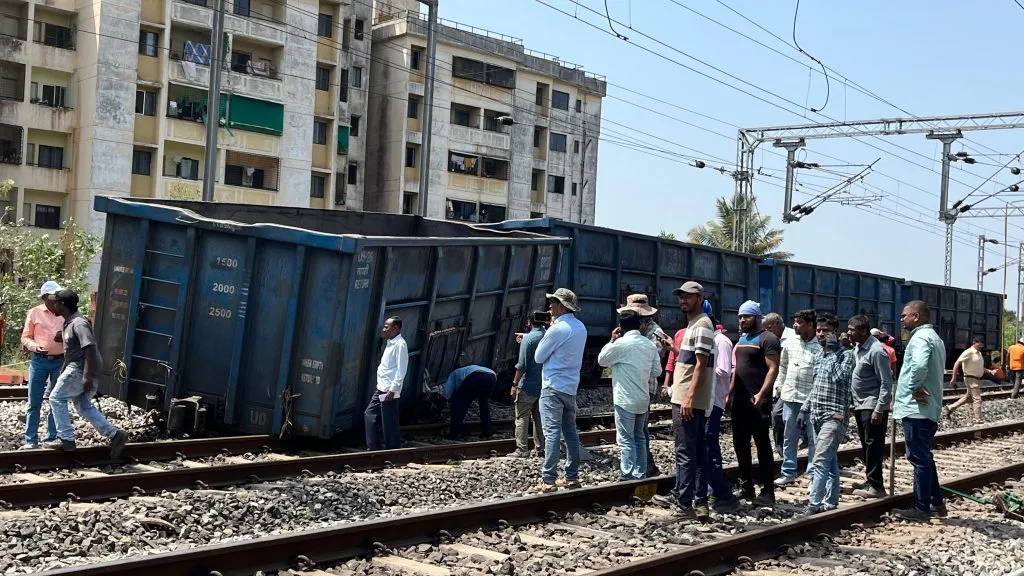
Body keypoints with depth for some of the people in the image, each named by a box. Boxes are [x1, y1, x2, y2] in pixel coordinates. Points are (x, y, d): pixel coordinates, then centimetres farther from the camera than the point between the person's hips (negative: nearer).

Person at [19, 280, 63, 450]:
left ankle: (52, 438, 15)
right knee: (34, 402, 1)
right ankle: (31, 440, 6)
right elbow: (25, 338, 3)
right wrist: (35, 346, -16)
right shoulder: (34, 313, 1)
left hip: (60, 361, 2)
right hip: (39, 361, -2)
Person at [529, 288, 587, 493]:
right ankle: (572, 476, 17)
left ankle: (548, 481, -11)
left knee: (552, 433, -9)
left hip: (553, 387, -8)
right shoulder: (580, 327, 9)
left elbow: (538, 357, -8)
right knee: (571, 432, 13)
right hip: (571, 386, 8)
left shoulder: (557, 329, -17)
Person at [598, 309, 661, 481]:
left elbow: (602, 360, -1)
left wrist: (611, 340, 7)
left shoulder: (621, 343, -14)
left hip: (625, 399, -6)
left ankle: (627, 477, -5)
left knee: (626, 439, -3)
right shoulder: (649, 344, 5)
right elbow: (657, 372, 8)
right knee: (639, 437, 16)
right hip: (643, 398, 6)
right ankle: (640, 474, 21)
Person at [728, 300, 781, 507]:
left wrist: (761, 394, -25)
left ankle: (767, 493, -2)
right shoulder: (741, 339, 17)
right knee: (740, 445, 12)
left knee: (763, 445, -5)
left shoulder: (767, 339, -8)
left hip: (757, 402, -9)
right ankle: (746, 487, 21)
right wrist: (730, 393, 16)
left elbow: (773, 369, -16)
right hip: (739, 401, 9)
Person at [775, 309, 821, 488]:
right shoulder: (789, 343, 6)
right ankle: (788, 473, 21)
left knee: (813, 438, 4)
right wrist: (780, 385, 12)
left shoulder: (821, 346, -10)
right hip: (790, 397, 5)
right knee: (789, 437, 12)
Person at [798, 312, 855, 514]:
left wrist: (833, 349, -18)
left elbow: (839, 377, -24)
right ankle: (831, 502, 15)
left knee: (820, 461, -15)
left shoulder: (846, 354, -6)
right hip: (816, 415, 7)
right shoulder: (818, 355, 16)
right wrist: (805, 408, 20)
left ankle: (814, 504, -16)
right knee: (830, 461, 12)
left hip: (833, 416, -7)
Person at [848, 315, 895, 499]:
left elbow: (886, 382, -19)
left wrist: (879, 409, -22)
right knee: (865, 444, 16)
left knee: (873, 445, -6)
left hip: (873, 406, -9)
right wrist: (853, 402, 15)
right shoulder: (857, 348, 10)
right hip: (860, 405, 9)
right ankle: (869, 479, 26)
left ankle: (876, 486, -2)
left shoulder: (876, 351, -18)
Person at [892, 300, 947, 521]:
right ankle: (937, 502, 25)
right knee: (925, 457, 18)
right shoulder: (933, 337, 18)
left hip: (916, 409, -10)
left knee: (919, 458, -4)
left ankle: (921, 509, 1)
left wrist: (915, 388, -20)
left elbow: (919, 365, -36)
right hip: (928, 409, 10)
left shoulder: (921, 338, -15)